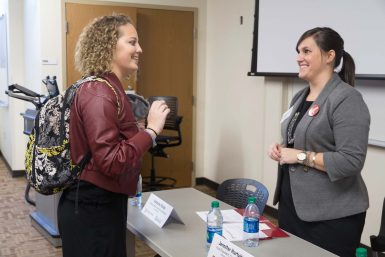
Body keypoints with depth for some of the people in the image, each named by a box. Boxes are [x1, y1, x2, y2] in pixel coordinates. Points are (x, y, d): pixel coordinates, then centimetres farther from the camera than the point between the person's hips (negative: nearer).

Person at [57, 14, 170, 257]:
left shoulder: (108, 88, 10)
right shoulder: (99, 93, -22)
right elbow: (111, 162, -28)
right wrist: (152, 129, -23)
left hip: (102, 203, 10)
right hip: (93, 208, -10)